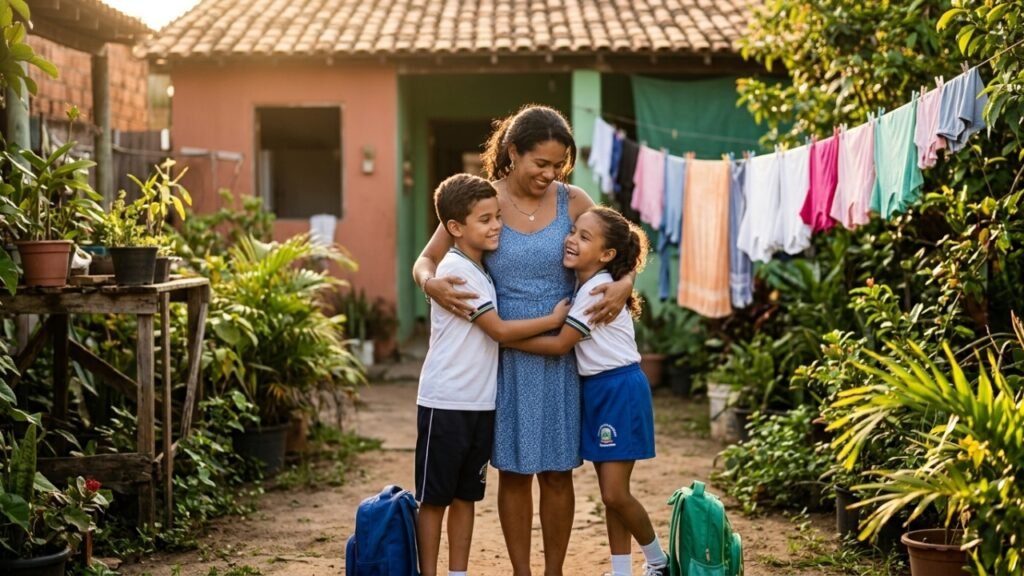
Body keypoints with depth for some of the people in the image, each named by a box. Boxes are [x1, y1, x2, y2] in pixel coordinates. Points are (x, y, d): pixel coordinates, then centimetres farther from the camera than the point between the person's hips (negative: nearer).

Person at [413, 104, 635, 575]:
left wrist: (624, 283, -16)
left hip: (561, 355, 1)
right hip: (505, 355, -1)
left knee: (557, 471, 8)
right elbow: (425, 261, 0)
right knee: (514, 471, 7)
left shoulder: (572, 202, -2)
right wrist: (432, 284, -23)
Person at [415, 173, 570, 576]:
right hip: (445, 403, -8)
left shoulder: (480, 269, 12)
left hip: (480, 404, 8)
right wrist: (553, 320, -7)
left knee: (465, 496, 13)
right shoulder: (456, 269, -15)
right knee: (434, 498, 2)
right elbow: (499, 330, -14)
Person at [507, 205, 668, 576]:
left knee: (615, 493, -7)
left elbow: (560, 344, -18)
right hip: (595, 390, 9)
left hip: (620, 390, -9)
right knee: (610, 493, 11)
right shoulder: (579, 283, 8)